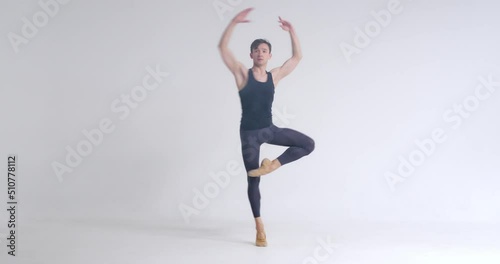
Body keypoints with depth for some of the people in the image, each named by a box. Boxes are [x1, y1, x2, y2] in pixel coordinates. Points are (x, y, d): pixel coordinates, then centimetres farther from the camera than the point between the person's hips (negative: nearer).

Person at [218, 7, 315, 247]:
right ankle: (259, 227, 16)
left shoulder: (274, 76, 4)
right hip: (249, 133, -3)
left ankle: (273, 165, 0)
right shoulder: (243, 74, -5)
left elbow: (297, 57, 12)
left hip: (269, 129, 4)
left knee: (308, 144, -8)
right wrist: (234, 22, -21)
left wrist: (291, 31, 4)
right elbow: (223, 48, -14)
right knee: (253, 180, 3)